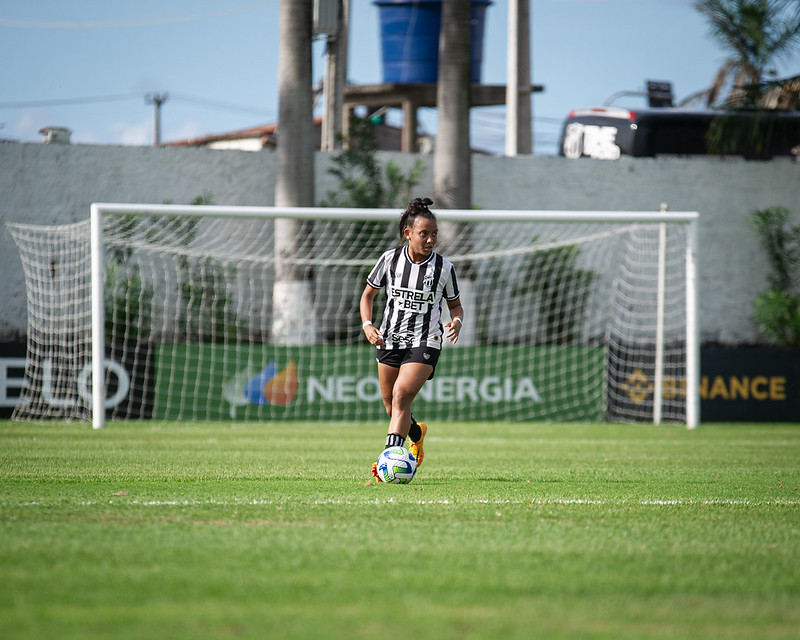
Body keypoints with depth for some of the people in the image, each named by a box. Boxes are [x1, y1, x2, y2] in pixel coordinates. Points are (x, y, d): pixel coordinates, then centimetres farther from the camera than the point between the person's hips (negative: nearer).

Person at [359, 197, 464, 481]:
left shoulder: (444, 267, -5)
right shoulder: (390, 259, -3)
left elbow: (455, 305, 9)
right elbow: (368, 295, 9)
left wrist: (457, 322, -14)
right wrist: (367, 325, -8)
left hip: (425, 342, -3)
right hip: (390, 339, 3)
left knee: (401, 396, -23)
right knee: (390, 405, 12)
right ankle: (416, 433, 46)